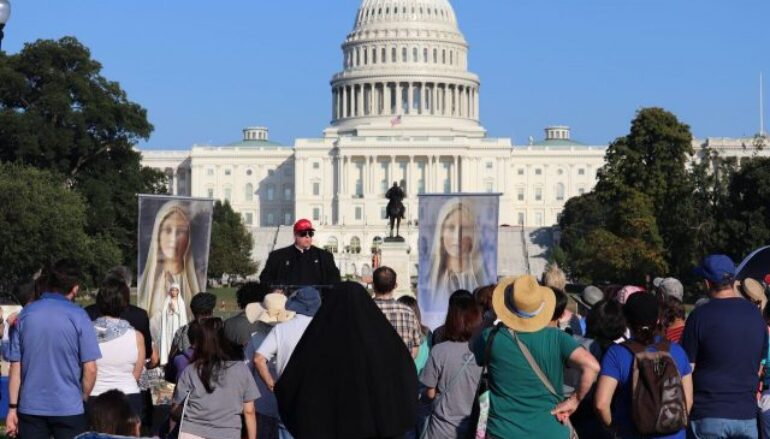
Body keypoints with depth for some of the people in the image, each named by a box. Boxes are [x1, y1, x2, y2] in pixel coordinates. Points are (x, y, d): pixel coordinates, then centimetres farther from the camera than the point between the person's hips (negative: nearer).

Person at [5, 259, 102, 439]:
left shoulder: (25, 314, 2)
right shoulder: (78, 316, -6)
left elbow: (15, 367, 2)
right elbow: (90, 369, -8)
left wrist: (12, 408, 6)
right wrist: (83, 399, 9)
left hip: (31, 409, 3)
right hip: (69, 408, -3)